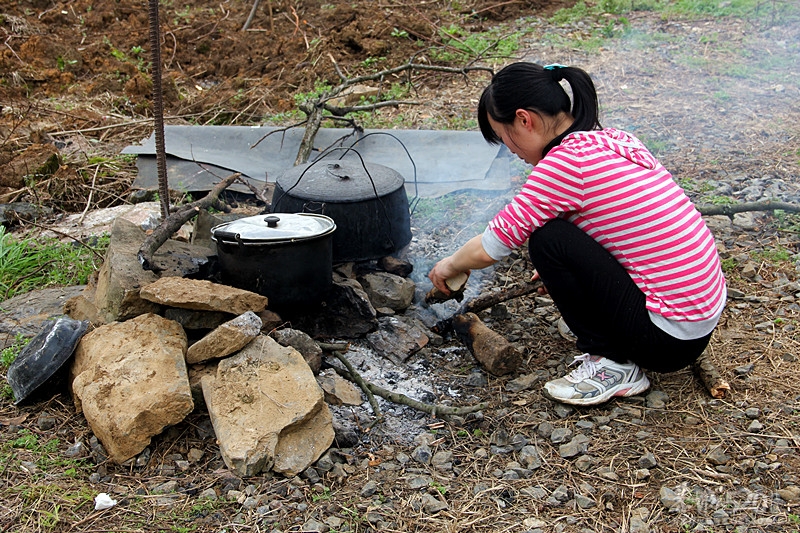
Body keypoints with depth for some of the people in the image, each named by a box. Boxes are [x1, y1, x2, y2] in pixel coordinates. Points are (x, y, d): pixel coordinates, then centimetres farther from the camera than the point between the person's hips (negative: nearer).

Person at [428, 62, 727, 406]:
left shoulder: (566, 161, -19)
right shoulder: (614, 140, 6)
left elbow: (488, 249, -11)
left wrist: (451, 266, 10)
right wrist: (559, 274, 26)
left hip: (669, 342, -9)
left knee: (548, 238, -13)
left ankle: (613, 365, 0)